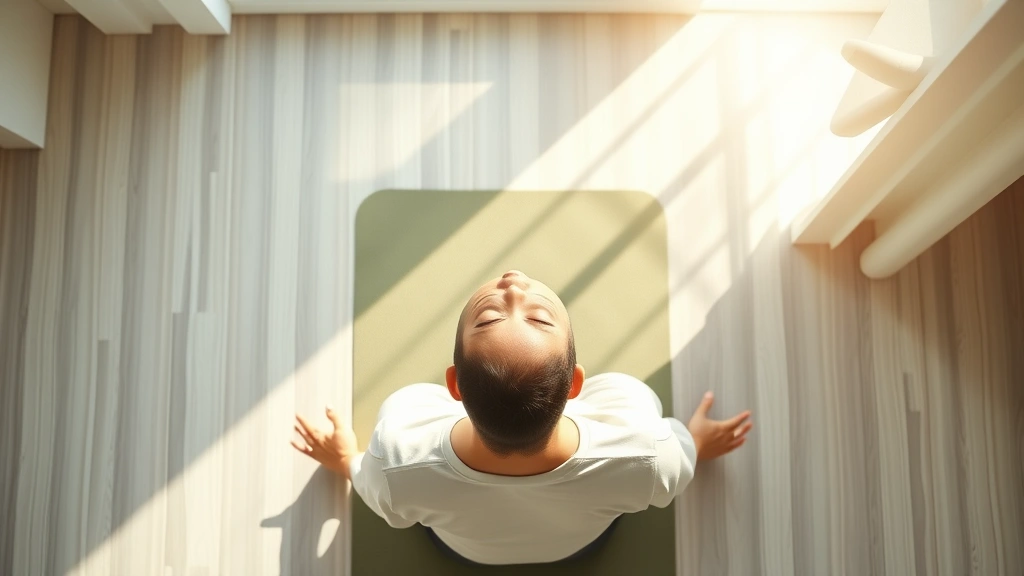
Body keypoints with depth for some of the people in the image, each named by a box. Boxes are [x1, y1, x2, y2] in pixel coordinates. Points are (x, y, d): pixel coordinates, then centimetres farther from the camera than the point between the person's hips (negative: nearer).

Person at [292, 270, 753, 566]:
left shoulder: (401, 461, -44)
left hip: (459, 548, 1)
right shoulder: (641, 451, -43)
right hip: (585, 543, 0)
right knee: (630, 392, 22)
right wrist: (697, 443, 7)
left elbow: (377, 491, -17)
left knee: (403, 403, 24)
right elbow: (674, 469, -17)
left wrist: (344, 460, 6)